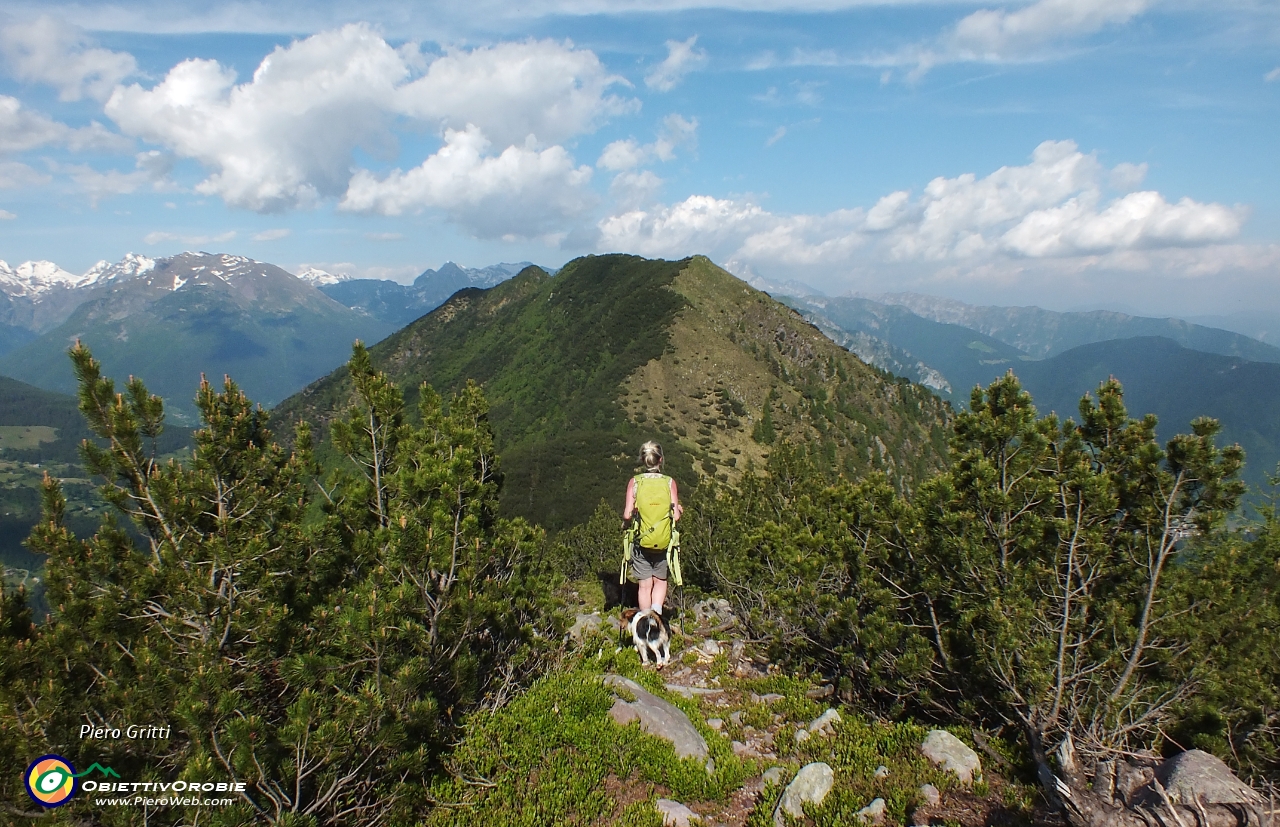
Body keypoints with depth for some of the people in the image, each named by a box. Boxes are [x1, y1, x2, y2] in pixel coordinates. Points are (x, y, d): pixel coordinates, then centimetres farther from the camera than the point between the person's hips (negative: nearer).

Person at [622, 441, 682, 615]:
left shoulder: (634, 482, -5)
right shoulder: (669, 482, -4)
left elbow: (627, 515, -10)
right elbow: (675, 516, -7)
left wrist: (625, 514, 11)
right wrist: (678, 510, 13)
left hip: (641, 541, 0)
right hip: (663, 542, 0)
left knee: (645, 586, 13)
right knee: (660, 581, 19)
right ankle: (656, 611, -4)